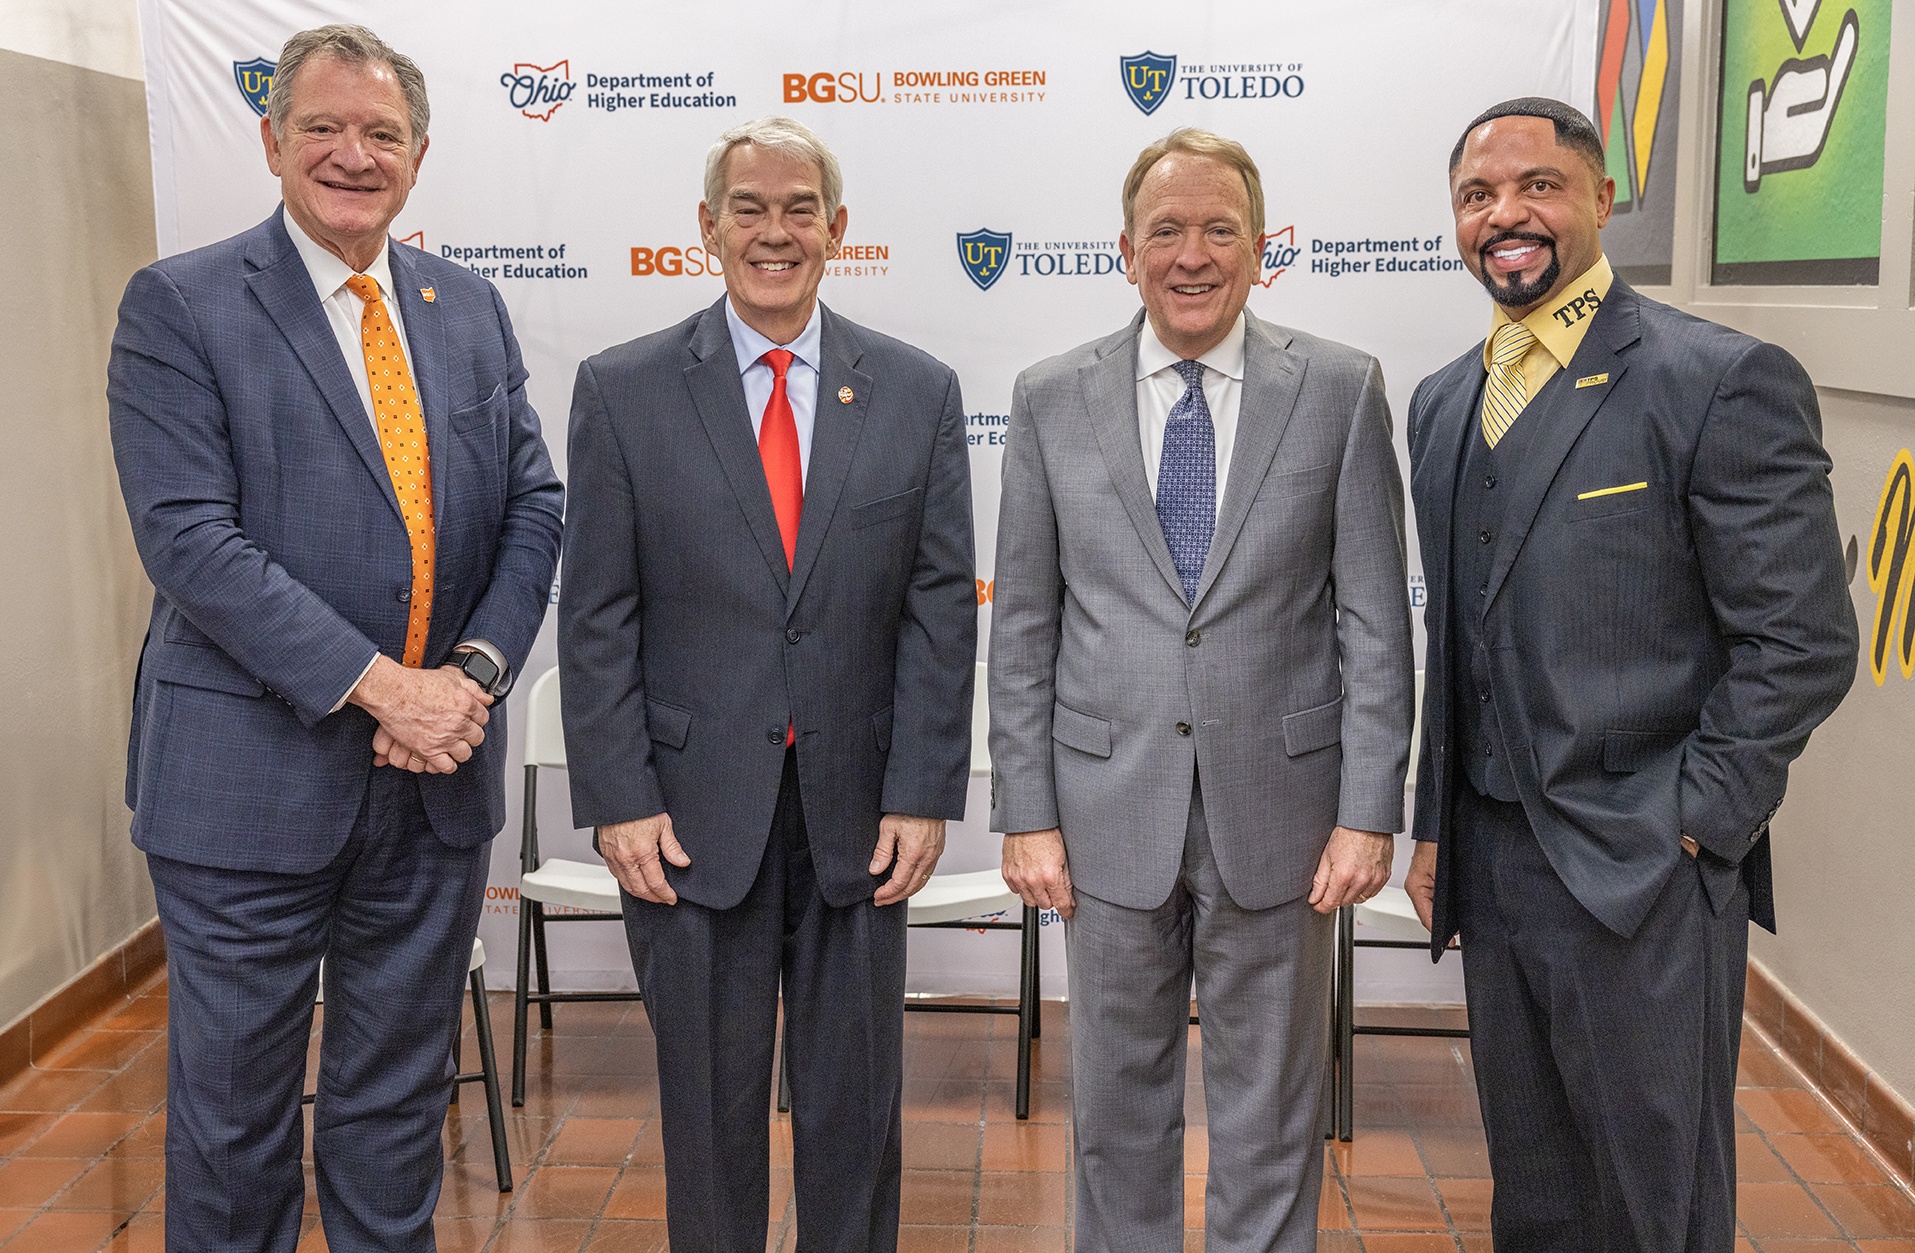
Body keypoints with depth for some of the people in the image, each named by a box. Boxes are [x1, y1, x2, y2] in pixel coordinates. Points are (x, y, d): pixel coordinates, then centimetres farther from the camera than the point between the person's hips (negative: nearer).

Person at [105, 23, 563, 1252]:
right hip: (253, 774, -4)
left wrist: (476, 671, -10)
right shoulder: (180, 305, -6)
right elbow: (189, 538, -15)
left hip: (438, 775, 4)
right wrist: (376, 685, -20)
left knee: (401, 1094, 17)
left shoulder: (471, 309, 9)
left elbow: (534, 505, 6)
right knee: (234, 1102, 11)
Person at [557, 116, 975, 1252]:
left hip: (860, 814, 1)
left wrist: (923, 797, -5)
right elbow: (597, 616, -1)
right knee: (709, 1102, 12)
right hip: (694, 813, -1)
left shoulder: (919, 393, 3)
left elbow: (943, 608, 0)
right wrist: (619, 800, -7)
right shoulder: (624, 391, 0)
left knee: (858, 1102, 13)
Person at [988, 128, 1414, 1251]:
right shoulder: (1053, 399, 2)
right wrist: (1027, 813, -1)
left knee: (1271, 1113, 13)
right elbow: (1024, 626, 3)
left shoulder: (1341, 390, -1)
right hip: (1109, 810, 1)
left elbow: (1375, 619, -2)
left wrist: (1369, 810, -7)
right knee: (1117, 1105, 15)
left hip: (1275, 810, -1)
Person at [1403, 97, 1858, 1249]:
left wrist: (1690, 828, -14)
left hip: (1646, 880, -6)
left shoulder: (1726, 382, -11)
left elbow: (1801, 642, -13)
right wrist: (1434, 829, 13)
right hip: (1491, 871, 7)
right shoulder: (1444, 404, 11)